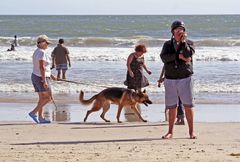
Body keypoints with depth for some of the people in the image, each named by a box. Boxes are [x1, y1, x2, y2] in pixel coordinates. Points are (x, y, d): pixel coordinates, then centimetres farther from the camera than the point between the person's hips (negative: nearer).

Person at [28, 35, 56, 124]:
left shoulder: (36, 52, 14)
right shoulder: (42, 52, -17)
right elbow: (41, 67, -23)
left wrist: (50, 75, 25)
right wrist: (44, 81, -24)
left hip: (35, 76, 10)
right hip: (41, 78, -10)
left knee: (42, 98, 11)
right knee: (48, 97, -5)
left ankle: (41, 118, 9)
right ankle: (33, 112, -9)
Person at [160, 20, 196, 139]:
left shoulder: (189, 43, 5)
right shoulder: (167, 44, 10)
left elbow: (188, 54, -15)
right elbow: (163, 57, -9)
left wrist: (183, 42, -14)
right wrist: (179, 56, -16)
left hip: (185, 79, -2)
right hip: (170, 80, 2)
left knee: (188, 106, -2)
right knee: (172, 107, 5)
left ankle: (191, 131, 5)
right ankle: (170, 132, 12)